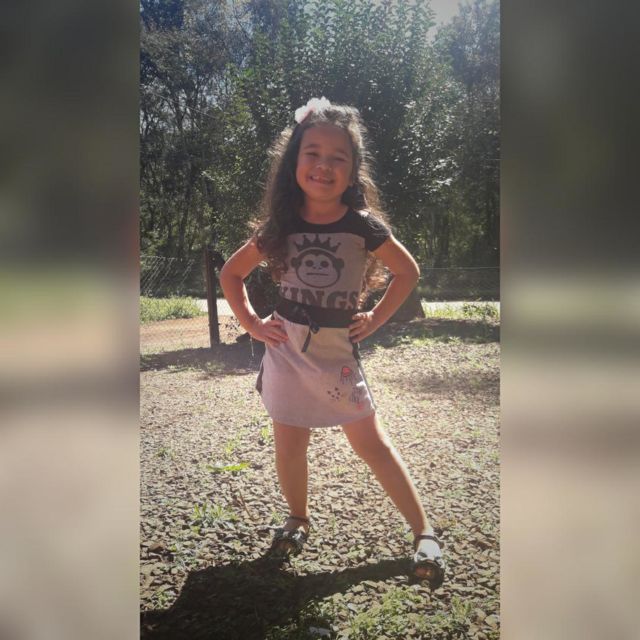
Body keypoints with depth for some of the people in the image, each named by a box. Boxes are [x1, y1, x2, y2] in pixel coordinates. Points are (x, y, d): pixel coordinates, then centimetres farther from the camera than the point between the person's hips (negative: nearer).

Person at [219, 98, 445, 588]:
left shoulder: (364, 226, -7)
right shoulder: (279, 228, -2)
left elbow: (408, 272, 7)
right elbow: (231, 274, 11)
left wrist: (375, 319, 0)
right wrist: (252, 323, 1)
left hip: (338, 351, -2)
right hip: (286, 349, 2)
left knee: (372, 444, 2)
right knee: (289, 446, 9)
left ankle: (423, 530, 16)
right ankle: (298, 520, 34)